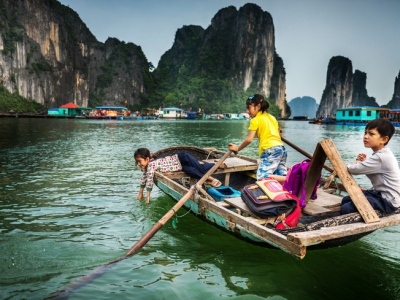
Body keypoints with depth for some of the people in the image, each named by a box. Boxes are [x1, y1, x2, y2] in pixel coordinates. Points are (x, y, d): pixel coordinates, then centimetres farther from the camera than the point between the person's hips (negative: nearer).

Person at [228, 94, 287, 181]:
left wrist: (237, 148, 7)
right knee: (281, 176, 9)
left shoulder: (255, 120, 0)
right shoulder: (272, 117, 21)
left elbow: (249, 139, -4)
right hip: (282, 149, 8)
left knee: (262, 178, -17)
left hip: (270, 150, -8)